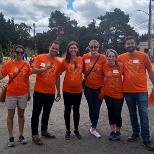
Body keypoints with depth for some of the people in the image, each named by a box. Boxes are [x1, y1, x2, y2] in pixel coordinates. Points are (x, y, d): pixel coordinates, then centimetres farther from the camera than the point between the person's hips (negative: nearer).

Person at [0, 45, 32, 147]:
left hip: (23, 94, 1)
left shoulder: (26, 65, 0)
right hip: (11, 94, -1)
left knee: (21, 115, 12)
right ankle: (11, 137, 18)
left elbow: (27, 80, 6)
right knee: (11, 115, 7)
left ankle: (21, 136, 25)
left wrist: (29, 93, 8)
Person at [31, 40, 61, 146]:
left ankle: (44, 131, 34)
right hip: (39, 91, -4)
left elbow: (57, 78, 11)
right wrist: (46, 68, -27)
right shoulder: (40, 57, -6)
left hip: (51, 92, 4)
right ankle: (35, 135, 13)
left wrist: (58, 91, 14)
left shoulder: (58, 62, 4)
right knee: (36, 113, 3)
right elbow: (34, 70, -14)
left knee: (47, 113, 17)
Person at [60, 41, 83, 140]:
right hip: (67, 90, -1)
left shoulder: (81, 59, -2)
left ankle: (76, 130, 30)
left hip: (78, 90, 1)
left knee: (76, 110, 14)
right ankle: (68, 131, 25)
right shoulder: (65, 61, -6)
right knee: (67, 110, 10)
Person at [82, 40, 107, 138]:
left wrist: (105, 85, -6)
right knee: (91, 108, 13)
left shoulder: (102, 58, -8)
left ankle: (93, 129, 17)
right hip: (88, 87, 1)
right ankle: (93, 126, 32)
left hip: (99, 87, -1)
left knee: (96, 109, 0)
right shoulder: (85, 57, -4)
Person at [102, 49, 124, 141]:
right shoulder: (104, 66, -5)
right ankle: (112, 131, 30)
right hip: (108, 94, 2)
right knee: (111, 113, 13)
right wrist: (103, 86, 1)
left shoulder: (121, 66, -10)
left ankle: (118, 131, 24)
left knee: (117, 114, 0)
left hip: (119, 94, -2)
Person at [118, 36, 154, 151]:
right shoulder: (121, 57, 1)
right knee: (132, 114, 15)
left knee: (144, 114, -3)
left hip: (142, 91, -2)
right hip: (128, 91, 2)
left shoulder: (144, 56, -3)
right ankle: (136, 133, 32)